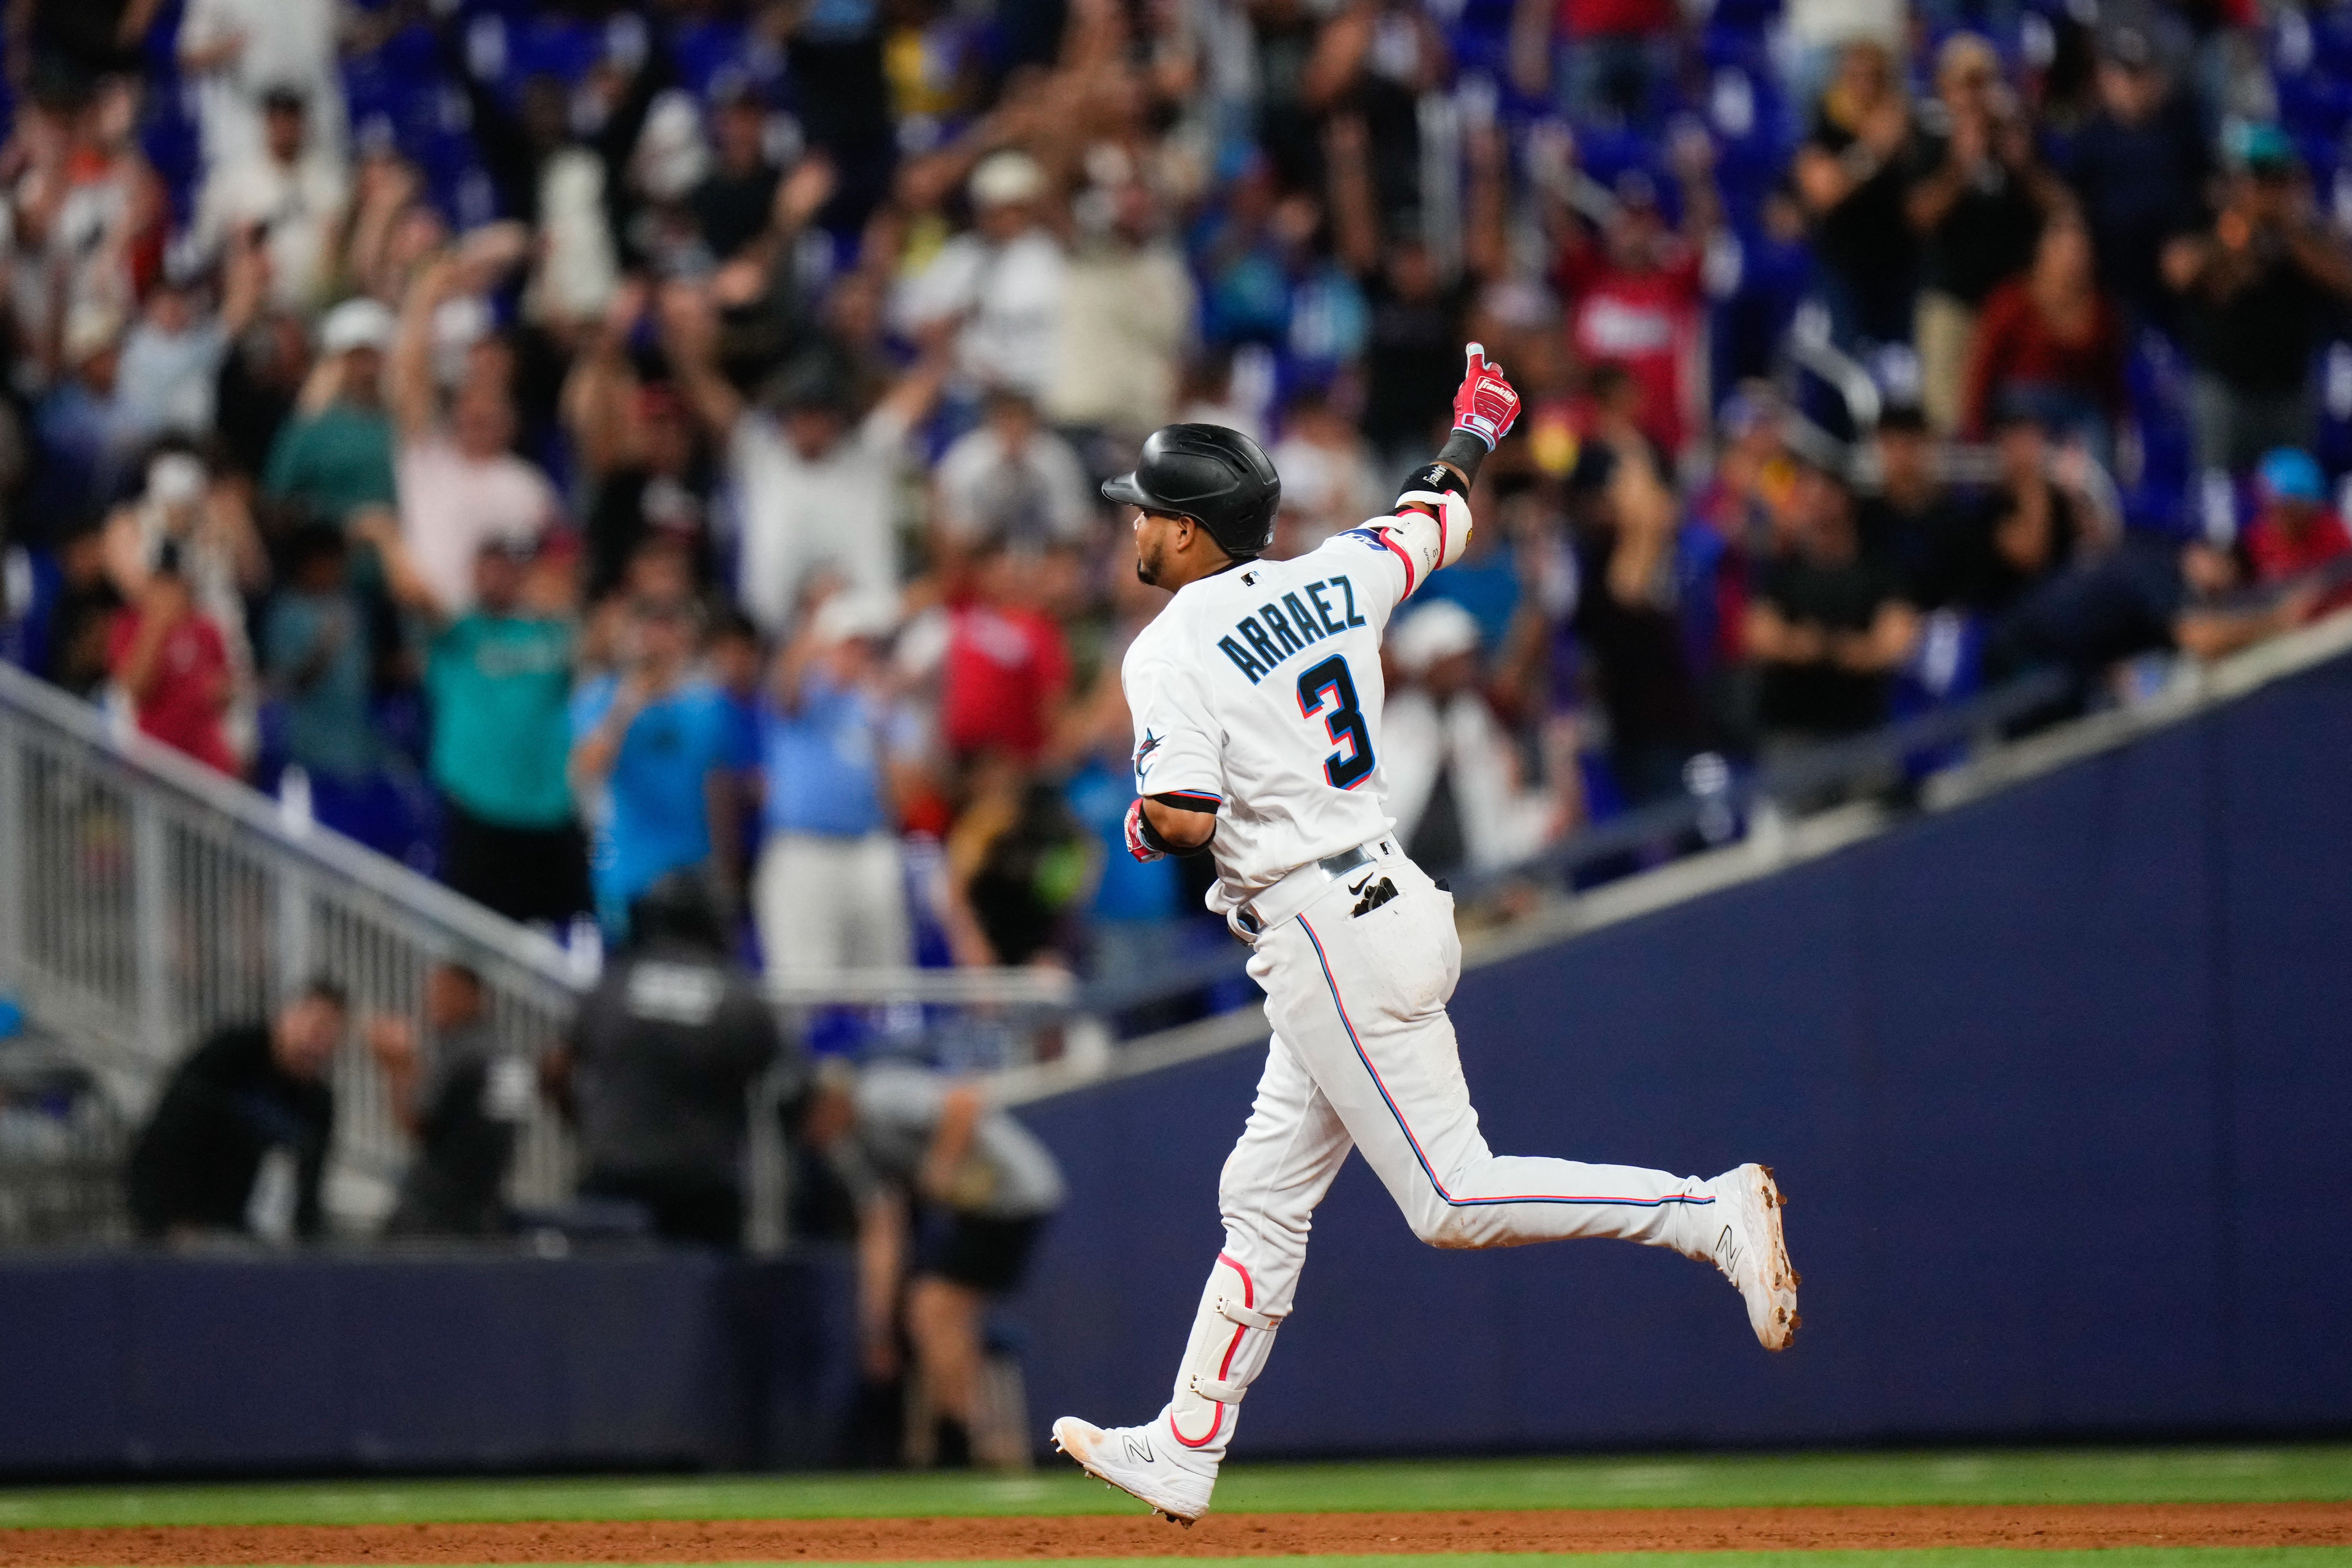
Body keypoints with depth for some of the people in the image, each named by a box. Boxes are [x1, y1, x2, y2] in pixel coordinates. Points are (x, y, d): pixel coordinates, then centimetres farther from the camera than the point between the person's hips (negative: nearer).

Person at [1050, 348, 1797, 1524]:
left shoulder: (1173, 652, -12)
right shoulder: (1333, 580, 9)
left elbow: (1184, 819, -22)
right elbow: (1436, 521, 27)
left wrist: (1142, 822, 2)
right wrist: (1473, 433, 47)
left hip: (1322, 932, -10)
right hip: (1390, 900, 10)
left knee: (1453, 1197, -10)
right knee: (1263, 1198, 13)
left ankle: (1709, 1214, -18)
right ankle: (1184, 1453, 17)